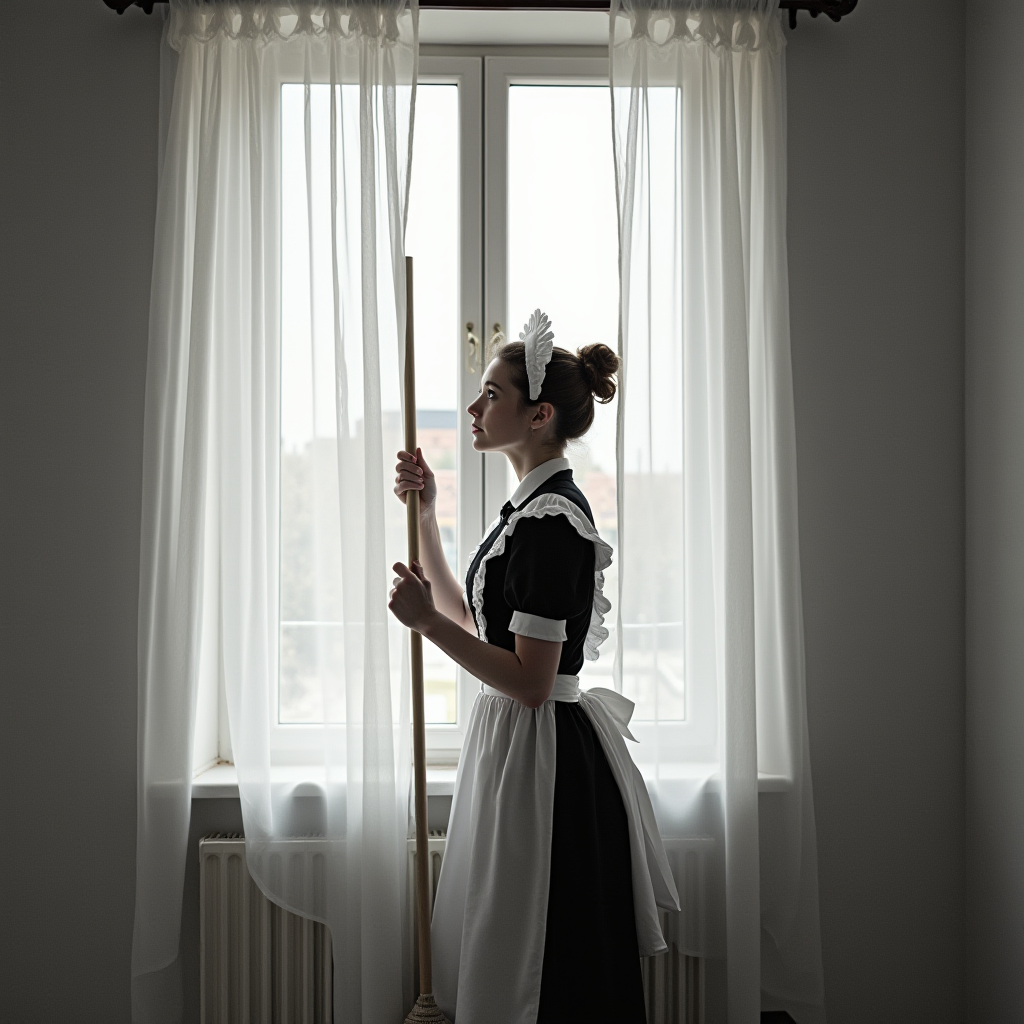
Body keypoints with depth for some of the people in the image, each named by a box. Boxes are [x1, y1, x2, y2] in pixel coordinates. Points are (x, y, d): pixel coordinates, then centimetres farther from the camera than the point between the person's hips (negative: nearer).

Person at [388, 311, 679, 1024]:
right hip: (518, 747, 10)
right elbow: (470, 622, 15)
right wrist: (425, 517, 12)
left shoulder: (549, 518, -21)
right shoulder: (539, 504, 10)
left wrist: (427, 622, -20)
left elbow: (531, 683, -24)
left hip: (540, 758, -10)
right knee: (498, 959, 21)